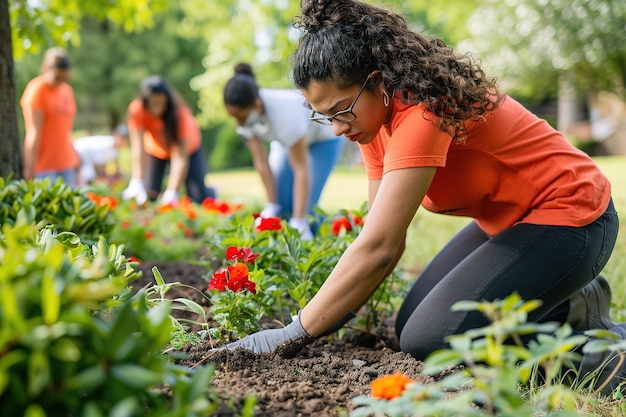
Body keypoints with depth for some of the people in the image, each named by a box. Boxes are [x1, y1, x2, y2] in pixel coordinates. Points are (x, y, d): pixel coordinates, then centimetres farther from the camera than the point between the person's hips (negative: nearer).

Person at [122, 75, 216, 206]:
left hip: (186, 148, -2)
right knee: (150, 196, -16)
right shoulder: (136, 110, -32)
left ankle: (211, 191, 22)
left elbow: (180, 157, -40)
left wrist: (171, 192, -50)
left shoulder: (180, 113, -36)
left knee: (200, 198, -14)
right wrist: (136, 182, -50)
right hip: (156, 149, 2)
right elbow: (137, 148, -36)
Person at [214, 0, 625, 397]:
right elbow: (385, 241, -2)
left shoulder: (423, 111, -30)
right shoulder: (377, 118, -1)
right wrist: (334, 313, -10)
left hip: (568, 220, -10)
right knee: (410, 325, 8)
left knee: (427, 342, -17)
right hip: (506, 221, 10)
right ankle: (569, 304, 12)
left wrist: (295, 333, -29)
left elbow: (376, 249, -34)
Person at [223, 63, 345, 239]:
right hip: (286, 139, 6)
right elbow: (261, 163, -20)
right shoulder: (245, 111, -26)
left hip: (323, 137, -6)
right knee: (281, 205, -5)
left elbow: (301, 170, -40)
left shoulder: (284, 113, -43)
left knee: (304, 209, -14)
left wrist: (298, 223, -41)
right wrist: (271, 207, -21)